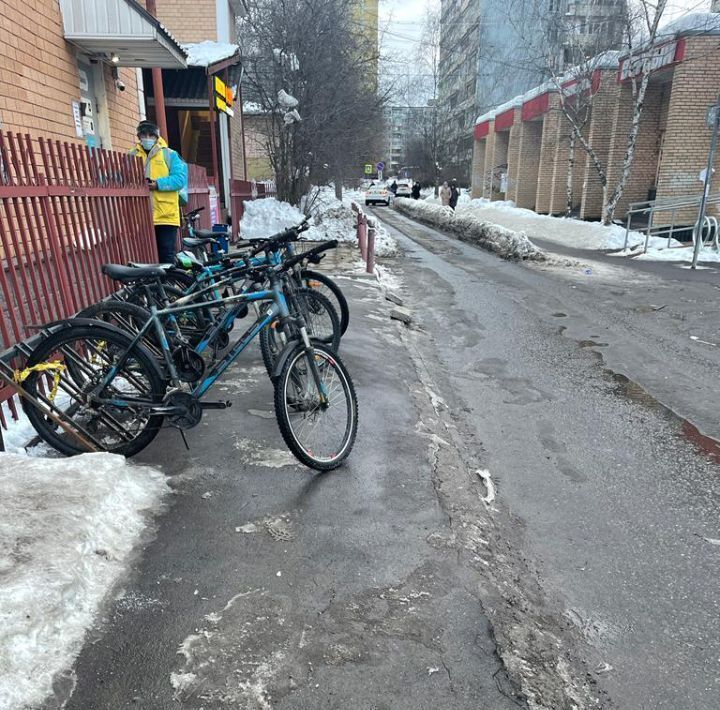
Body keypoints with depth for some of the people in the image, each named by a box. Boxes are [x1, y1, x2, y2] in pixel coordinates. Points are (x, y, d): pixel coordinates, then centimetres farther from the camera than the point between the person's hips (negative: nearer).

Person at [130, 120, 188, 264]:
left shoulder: (169, 154, 6)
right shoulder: (132, 156, 12)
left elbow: (180, 179, -5)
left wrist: (158, 184, -17)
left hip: (165, 215, -2)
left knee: (166, 256, 2)